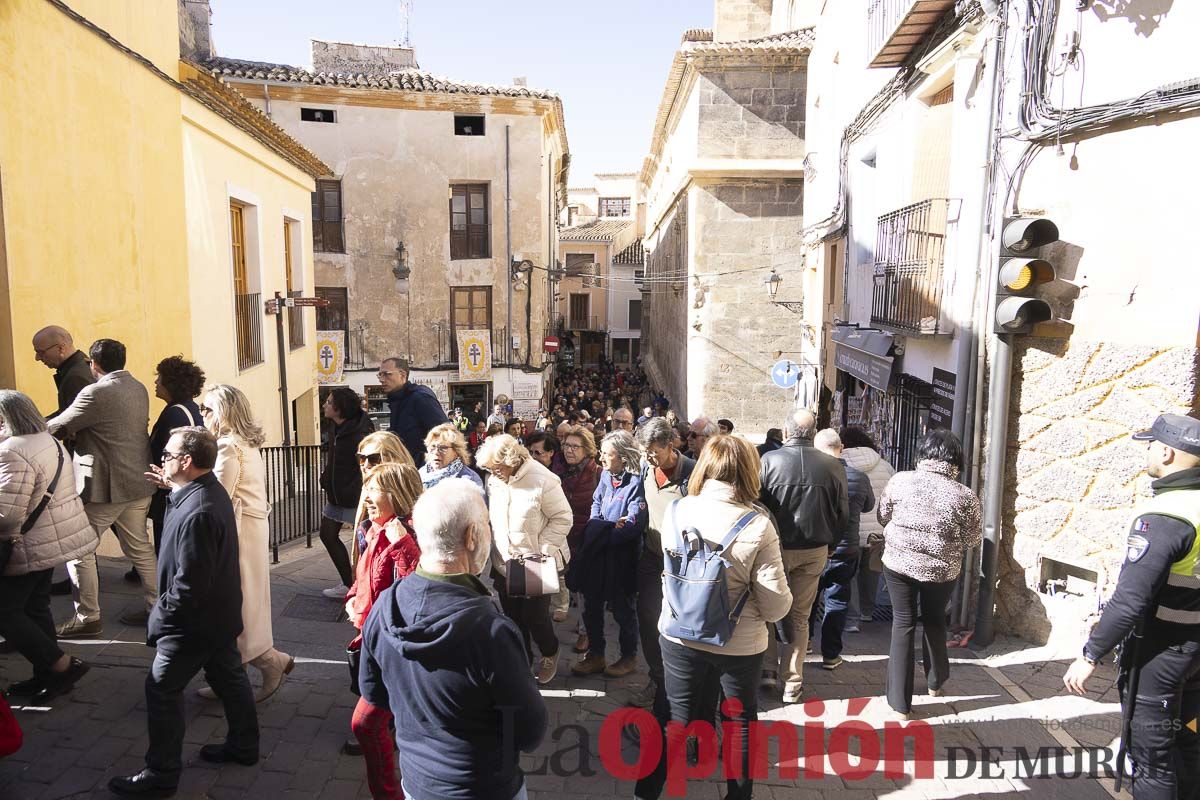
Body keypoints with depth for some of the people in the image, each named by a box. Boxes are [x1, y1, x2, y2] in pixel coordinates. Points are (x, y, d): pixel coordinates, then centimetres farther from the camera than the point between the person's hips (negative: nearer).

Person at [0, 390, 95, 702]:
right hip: (55, 538, 9)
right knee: (35, 607, 17)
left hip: (30, 546, -9)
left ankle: (63, 665, 4)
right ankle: (46, 676, 25)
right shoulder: (49, 441, 10)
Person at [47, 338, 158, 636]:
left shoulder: (96, 393, -18)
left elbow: (58, 427, -12)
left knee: (79, 550, 6)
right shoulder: (139, 389, 8)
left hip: (105, 487, -8)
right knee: (140, 547, 17)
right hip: (139, 483, 8)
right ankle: (155, 606, 24)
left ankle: (88, 618, 11)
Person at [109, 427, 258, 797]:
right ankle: (243, 746, 36)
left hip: (195, 620, -10)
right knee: (229, 677, 20)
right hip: (222, 613, 10)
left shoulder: (196, 512, -30)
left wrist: (160, 616, -16)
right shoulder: (213, 491, 1)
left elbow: (189, 583, -27)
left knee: (162, 689, 5)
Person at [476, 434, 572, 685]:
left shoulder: (543, 480, -18)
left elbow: (562, 519, -14)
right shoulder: (493, 481, -1)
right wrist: (495, 555, 3)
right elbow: (490, 518, 10)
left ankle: (550, 653, 32)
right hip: (504, 563, 5)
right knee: (513, 617, 14)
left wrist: (541, 551, -19)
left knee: (535, 616, 2)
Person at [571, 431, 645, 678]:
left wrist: (602, 530, -13)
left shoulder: (636, 482, -19)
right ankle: (595, 655, 32)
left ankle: (629, 657, 31)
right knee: (592, 606, 15)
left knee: (622, 609, 11)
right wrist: (607, 526, -7)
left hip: (621, 558, -6)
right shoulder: (606, 476, 2)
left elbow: (633, 525, -23)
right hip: (597, 554, 6)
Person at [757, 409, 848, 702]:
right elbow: (843, 514, 2)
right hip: (815, 551, 2)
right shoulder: (833, 466, -6)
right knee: (799, 616, 14)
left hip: (775, 548, -2)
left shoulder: (769, 460, -14)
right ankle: (792, 682, 19)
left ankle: (769, 670, 20)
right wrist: (828, 545, 16)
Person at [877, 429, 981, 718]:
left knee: (903, 624, 10)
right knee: (934, 622, 24)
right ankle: (935, 682, 45)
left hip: (898, 563, 0)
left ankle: (900, 703, 12)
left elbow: (882, 516, 2)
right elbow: (972, 540, -3)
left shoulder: (900, 480, -11)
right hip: (942, 570, 0)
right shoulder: (965, 496, -13)